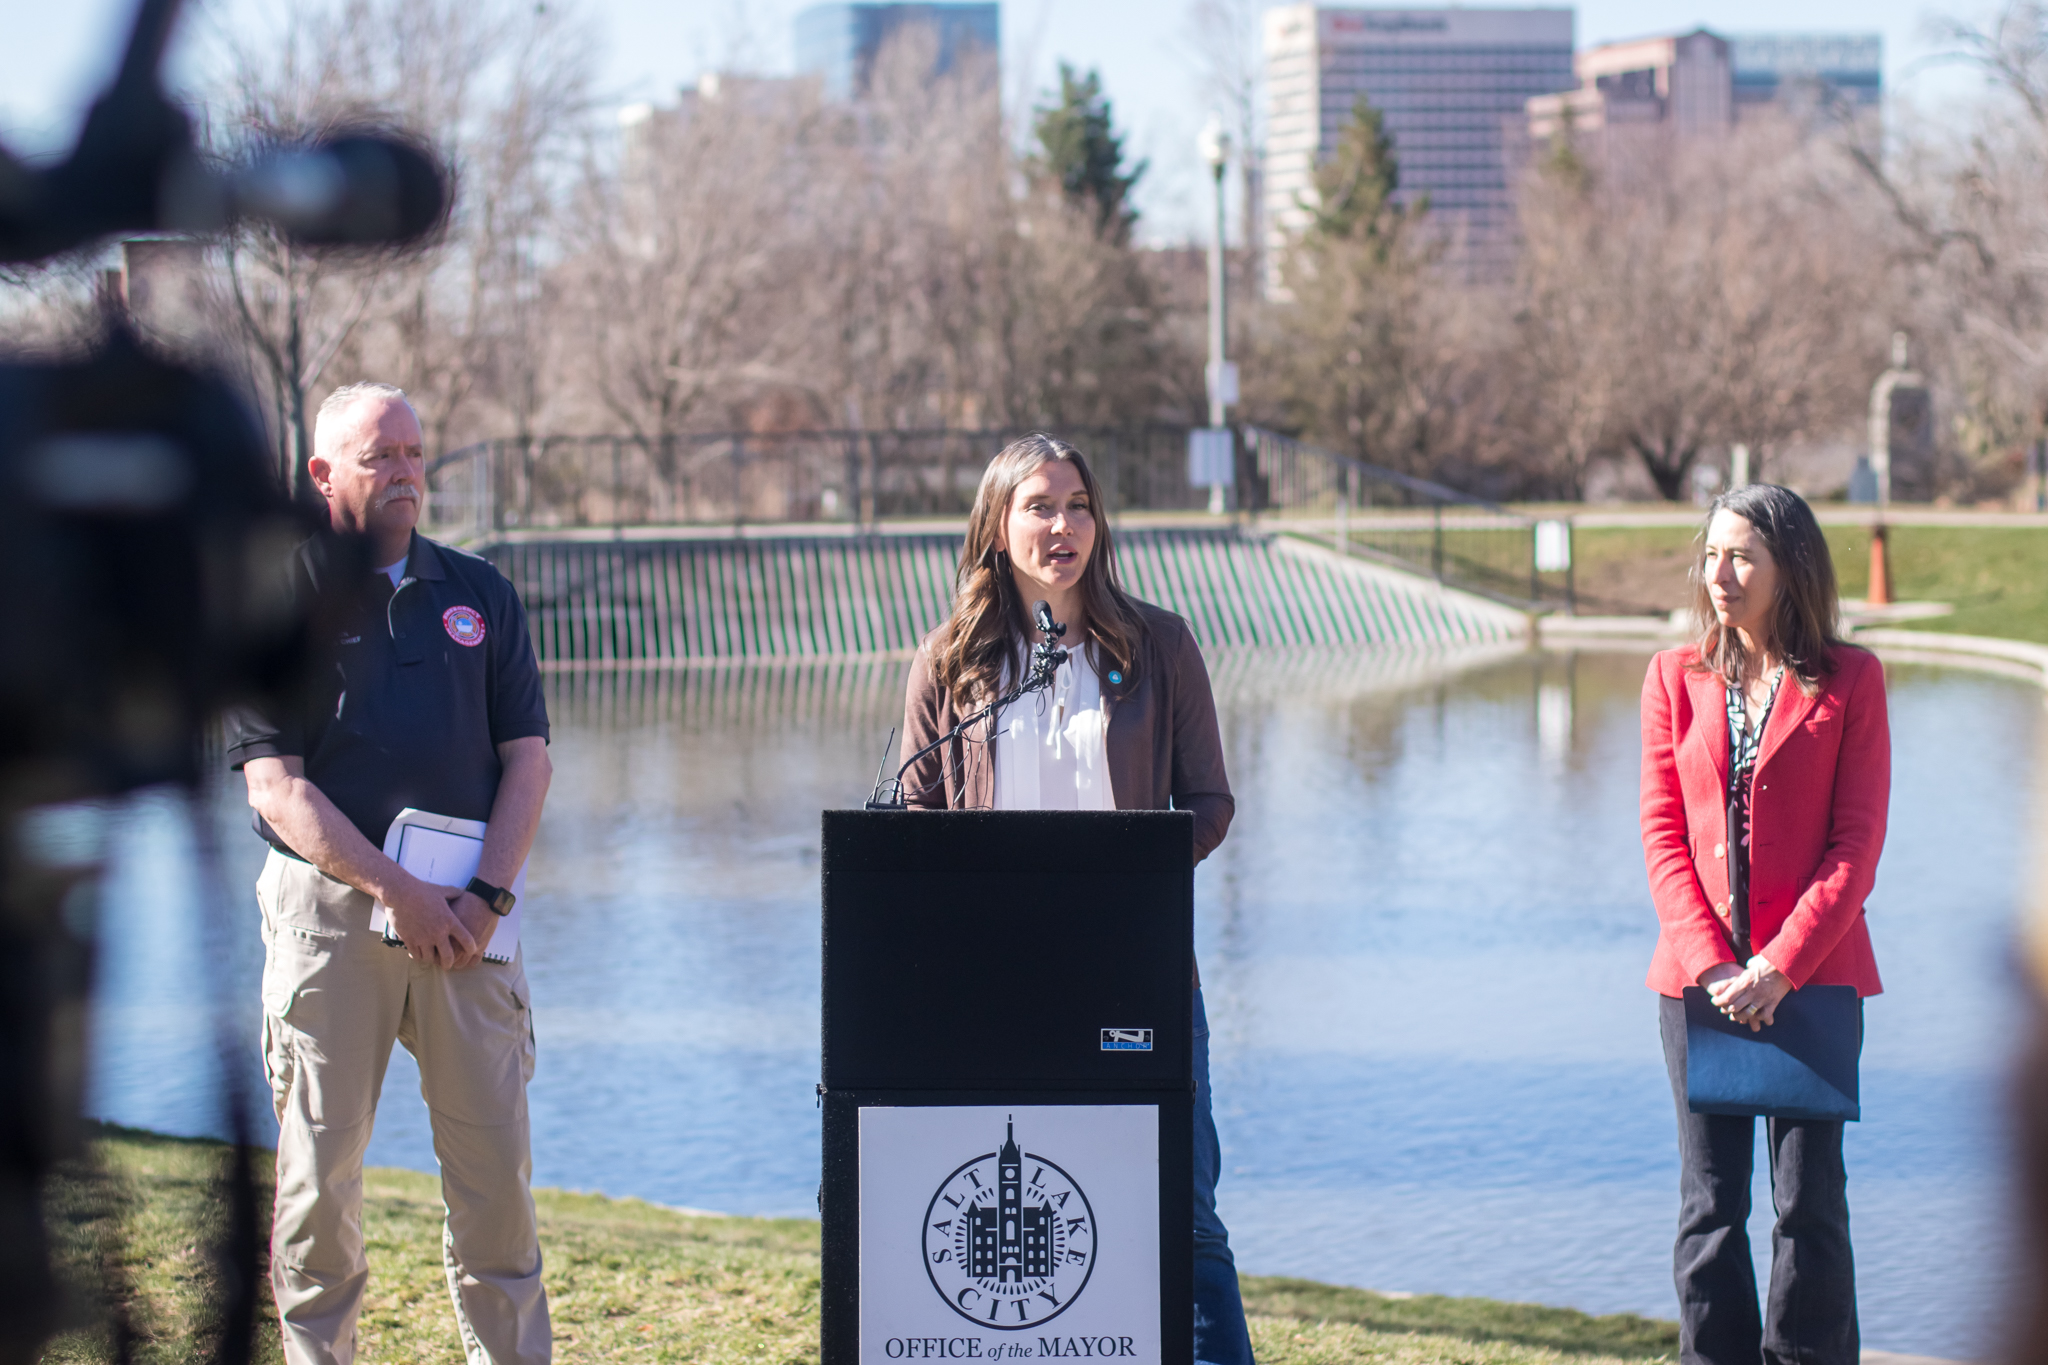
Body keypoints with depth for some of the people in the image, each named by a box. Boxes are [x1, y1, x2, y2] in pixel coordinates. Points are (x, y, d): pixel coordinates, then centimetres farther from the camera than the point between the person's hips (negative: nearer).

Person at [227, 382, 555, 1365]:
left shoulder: (479, 594, 13)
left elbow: (527, 756, 9)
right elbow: (276, 784, -6)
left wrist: (486, 896, -6)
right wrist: (396, 891, -14)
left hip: (466, 911, 3)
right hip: (328, 906, -3)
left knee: (494, 1154, 1)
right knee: (321, 1159, 1)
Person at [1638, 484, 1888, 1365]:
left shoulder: (1849, 680, 1)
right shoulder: (1676, 678, 9)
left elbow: (1857, 843, -4)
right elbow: (1662, 833, 4)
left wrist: (1782, 965, -13)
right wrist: (1708, 962, -9)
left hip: (1813, 976, -2)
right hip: (1699, 978, 2)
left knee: (1809, 1200, -1)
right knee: (1710, 1202, 5)